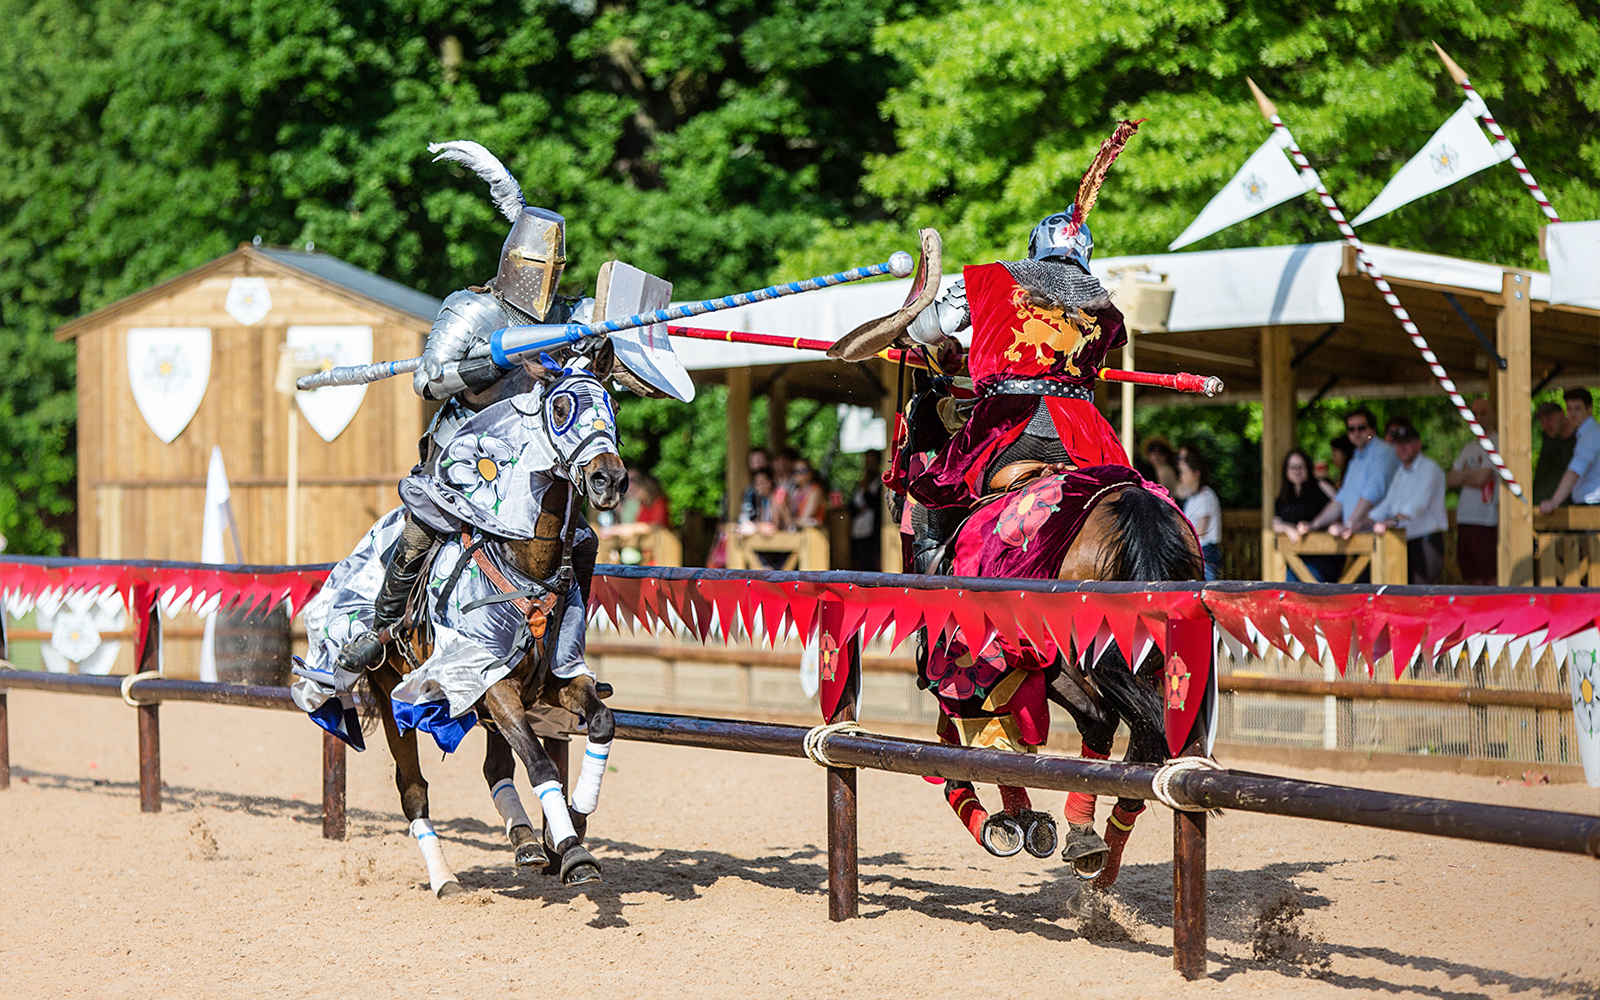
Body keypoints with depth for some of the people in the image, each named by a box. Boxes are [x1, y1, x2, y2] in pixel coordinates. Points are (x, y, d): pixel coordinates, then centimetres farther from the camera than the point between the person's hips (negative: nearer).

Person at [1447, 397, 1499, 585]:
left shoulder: (1497, 443, -4)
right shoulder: (1469, 448, 20)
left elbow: (1482, 478, -12)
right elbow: (1449, 480, 15)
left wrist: (1461, 477, 6)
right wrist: (1469, 475, -1)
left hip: (1488, 522, -7)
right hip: (1464, 520, 7)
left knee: (1490, 581, -11)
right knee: (1471, 581, 5)